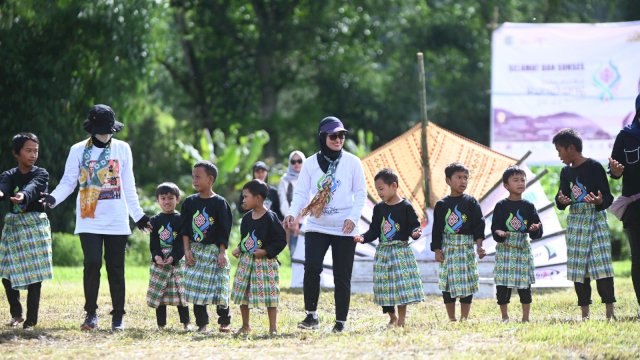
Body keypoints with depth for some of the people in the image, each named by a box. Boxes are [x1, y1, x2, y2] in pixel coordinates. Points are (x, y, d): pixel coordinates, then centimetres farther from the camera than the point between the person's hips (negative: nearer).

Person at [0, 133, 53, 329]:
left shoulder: (40, 174, -1)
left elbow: (33, 187, -24)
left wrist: (23, 195, -48)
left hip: (35, 224, -3)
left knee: (34, 275, -6)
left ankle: (31, 320, -3)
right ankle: (16, 314, 20)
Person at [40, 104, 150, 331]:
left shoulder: (122, 149, 6)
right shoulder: (78, 150, 2)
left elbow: (128, 187, 11)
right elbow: (68, 182, 4)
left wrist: (138, 215, 10)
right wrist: (54, 198, -14)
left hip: (117, 220, 1)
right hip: (89, 219, -1)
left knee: (116, 268, 2)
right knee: (92, 263, -12)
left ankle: (118, 316, 10)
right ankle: (91, 313, 1)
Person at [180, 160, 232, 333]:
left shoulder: (219, 203, -4)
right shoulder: (190, 202, 6)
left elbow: (224, 230, -5)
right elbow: (185, 228, 6)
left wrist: (222, 252, -10)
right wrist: (187, 249, -4)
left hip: (214, 249, -3)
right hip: (195, 250, 3)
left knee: (219, 287, -3)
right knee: (196, 287, 0)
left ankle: (224, 322, 10)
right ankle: (202, 323, 7)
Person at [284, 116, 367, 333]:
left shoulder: (352, 162, 1)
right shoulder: (311, 163, 3)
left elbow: (361, 193, 1)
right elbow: (301, 192, 0)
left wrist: (353, 217, -14)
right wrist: (293, 213, -19)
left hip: (344, 228, 0)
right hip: (316, 226, 0)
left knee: (342, 276, 3)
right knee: (312, 267, -15)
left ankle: (341, 321, 11)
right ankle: (311, 315, -3)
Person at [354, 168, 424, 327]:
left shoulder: (405, 207, -6)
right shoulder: (379, 208, 9)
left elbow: (414, 226, -7)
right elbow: (374, 231, 11)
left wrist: (415, 233, -28)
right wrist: (363, 238, -4)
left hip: (401, 251, -5)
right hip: (383, 252, 5)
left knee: (402, 284, -7)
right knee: (385, 286, 5)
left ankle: (401, 319, 1)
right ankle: (392, 317, 21)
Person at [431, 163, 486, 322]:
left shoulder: (471, 202, 2)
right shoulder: (441, 205, 4)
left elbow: (479, 225, -1)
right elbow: (437, 229, 5)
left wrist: (479, 246, -11)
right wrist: (437, 250, -2)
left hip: (467, 247, -1)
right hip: (447, 248, 1)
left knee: (467, 283, -1)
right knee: (447, 284, 2)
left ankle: (464, 318, 7)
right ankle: (451, 319, 11)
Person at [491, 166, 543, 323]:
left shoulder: (528, 206, 6)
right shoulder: (501, 206, 1)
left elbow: (537, 233, 5)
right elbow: (495, 227, -2)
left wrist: (535, 229, -18)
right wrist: (500, 233, -23)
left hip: (523, 248, 1)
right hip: (504, 249, -1)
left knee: (525, 284, 1)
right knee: (503, 284, -1)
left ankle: (526, 318, 9)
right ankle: (505, 317, 11)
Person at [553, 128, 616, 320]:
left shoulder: (594, 167, -7)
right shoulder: (566, 172, 12)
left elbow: (608, 197, -9)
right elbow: (562, 195, 13)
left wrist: (600, 201, -31)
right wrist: (561, 200, -11)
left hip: (596, 219, -6)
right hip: (575, 220, 6)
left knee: (601, 264, -12)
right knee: (578, 267, 3)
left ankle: (610, 312, -12)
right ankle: (584, 314, 7)